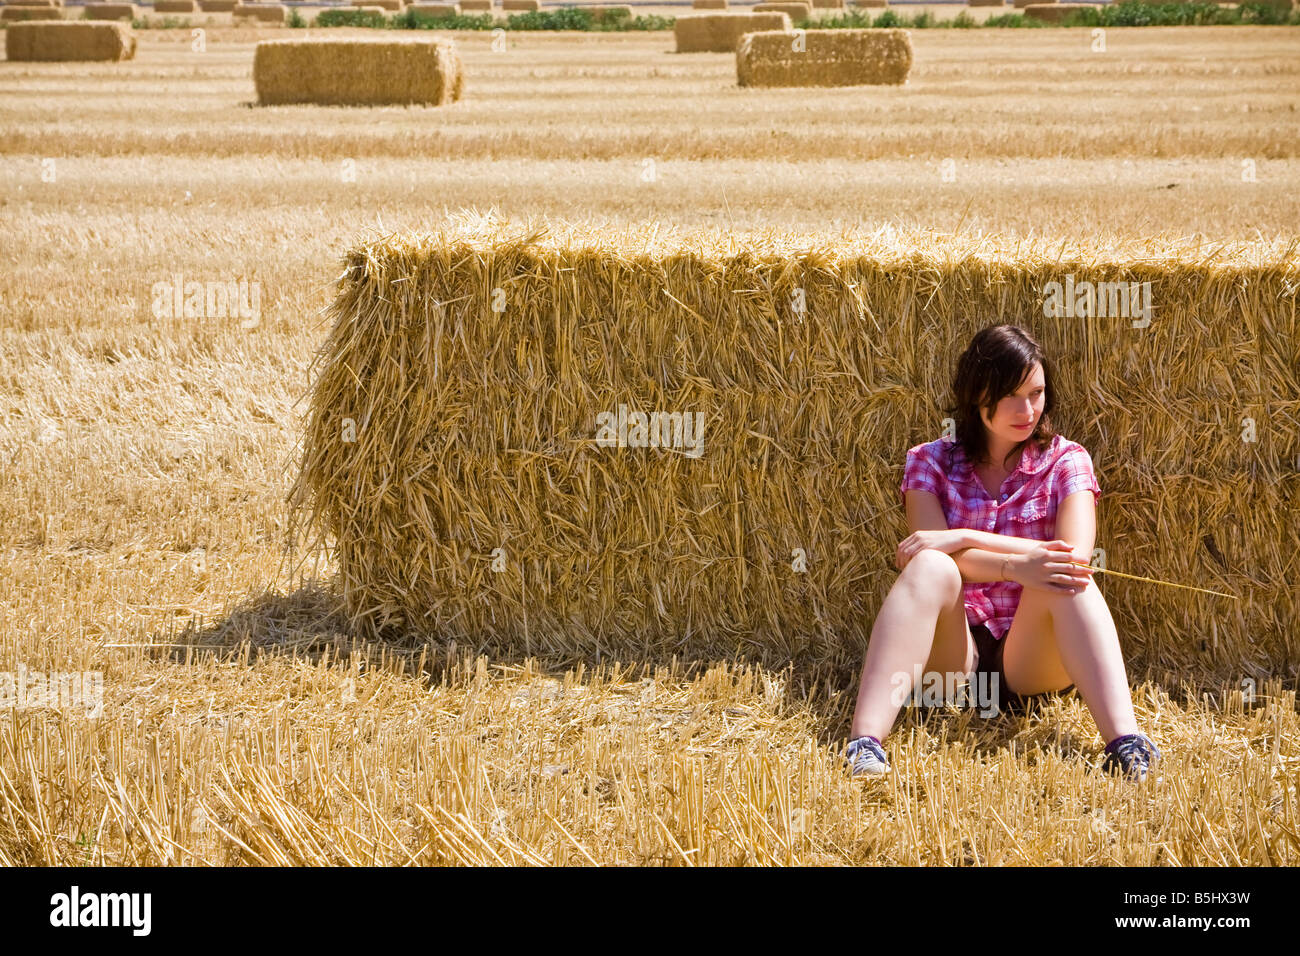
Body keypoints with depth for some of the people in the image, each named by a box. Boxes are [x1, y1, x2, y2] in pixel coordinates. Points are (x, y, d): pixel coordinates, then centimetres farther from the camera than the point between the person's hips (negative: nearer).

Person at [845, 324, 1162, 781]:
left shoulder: (1065, 461, 4)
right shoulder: (929, 462, 6)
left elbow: (1077, 555, -14)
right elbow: (933, 552, -12)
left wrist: (963, 539, -20)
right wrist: (1016, 564, -30)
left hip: (1032, 660, 0)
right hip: (953, 654, 0)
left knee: (1064, 576, -29)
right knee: (931, 567, -30)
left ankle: (1125, 741, -48)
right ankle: (864, 742, -48)